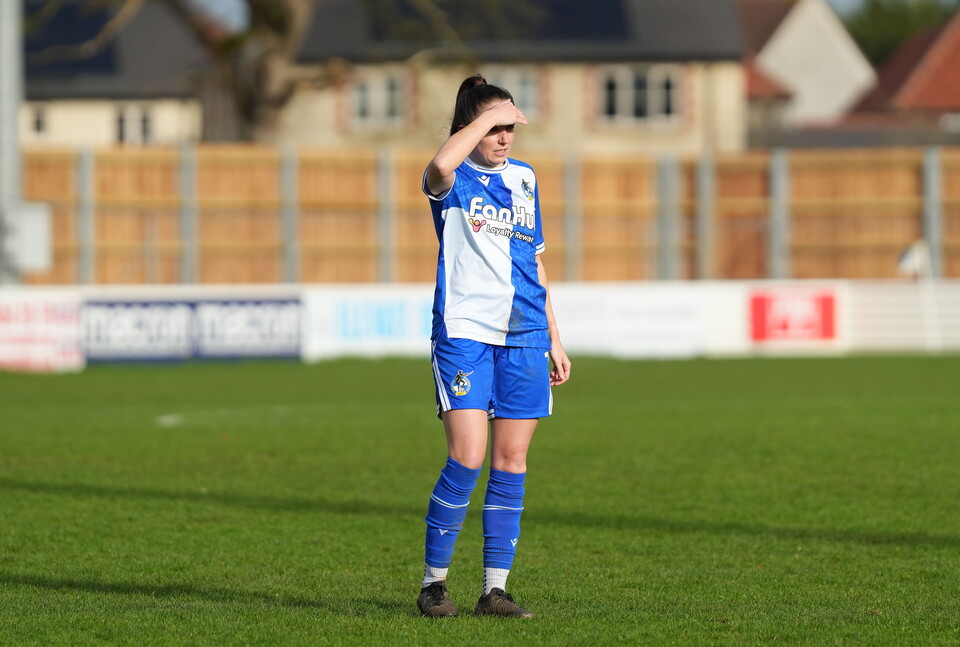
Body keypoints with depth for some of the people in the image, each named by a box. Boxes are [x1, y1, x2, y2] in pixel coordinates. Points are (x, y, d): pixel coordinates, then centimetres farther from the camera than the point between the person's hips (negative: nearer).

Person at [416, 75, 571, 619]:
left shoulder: (524, 177, 15)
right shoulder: (454, 181, -2)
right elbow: (441, 165, -30)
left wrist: (554, 339, 20)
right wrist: (489, 114, -20)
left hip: (523, 337, 6)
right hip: (464, 331, -5)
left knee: (512, 462, 2)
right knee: (468, 457, -14)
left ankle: (496, 589, 6)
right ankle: (434, 580, -2)